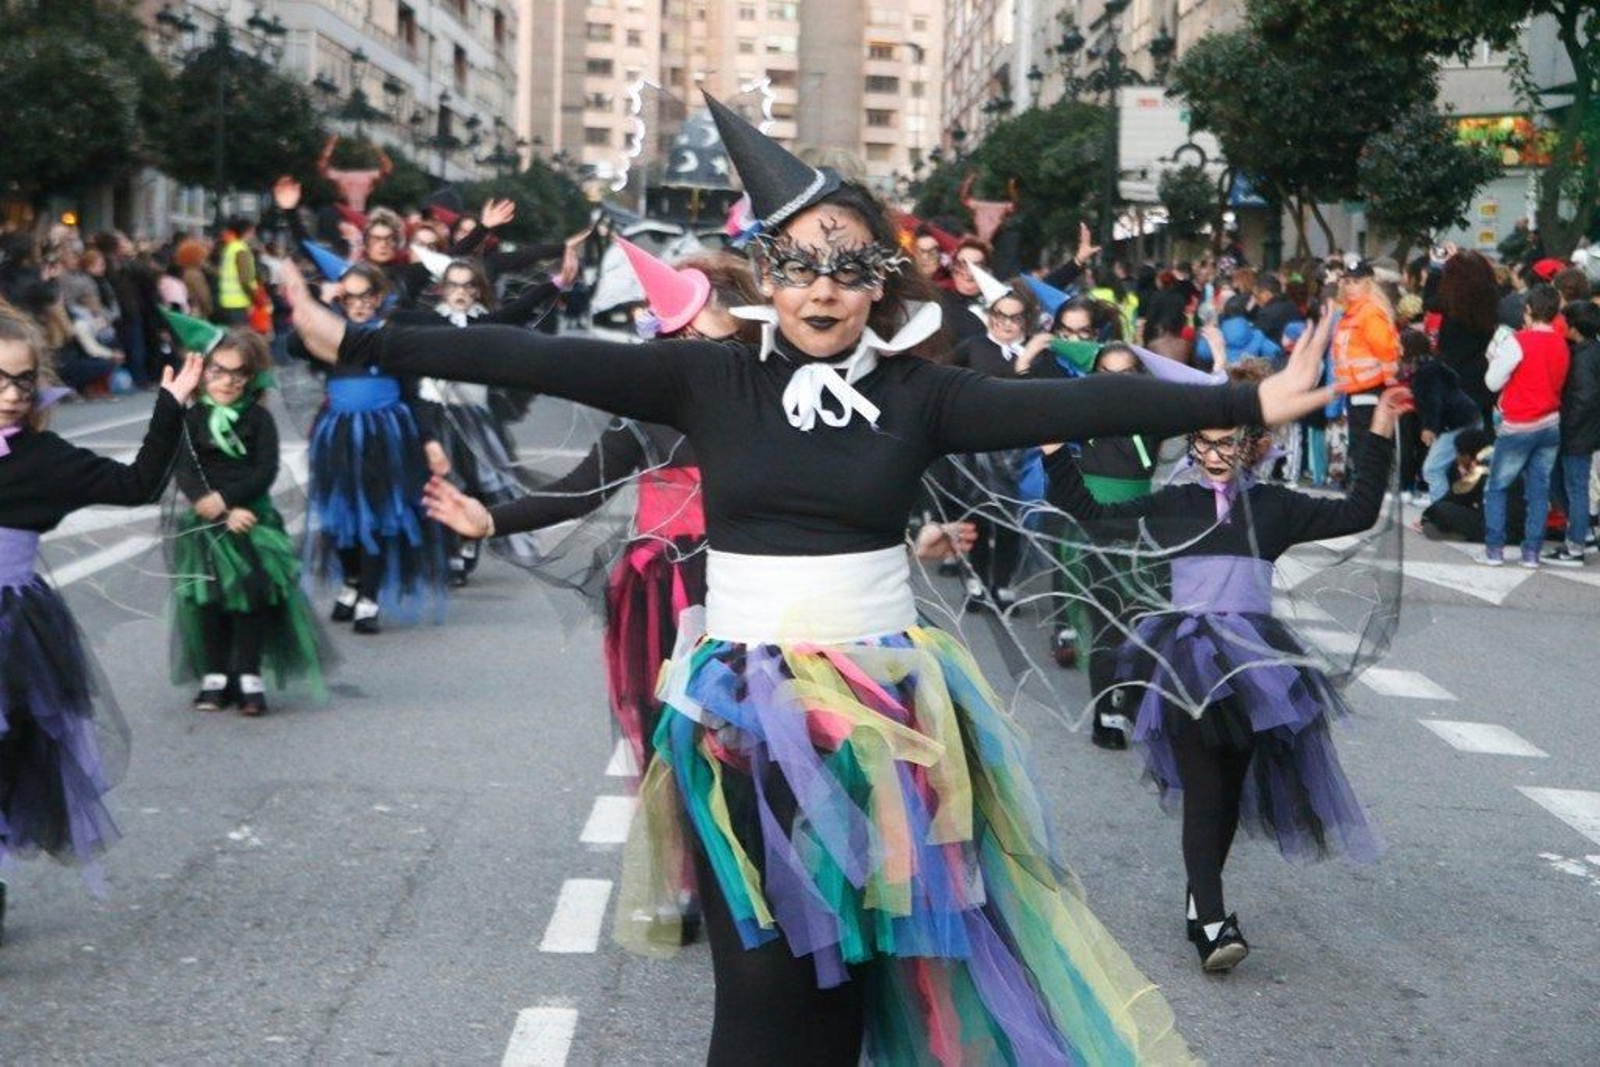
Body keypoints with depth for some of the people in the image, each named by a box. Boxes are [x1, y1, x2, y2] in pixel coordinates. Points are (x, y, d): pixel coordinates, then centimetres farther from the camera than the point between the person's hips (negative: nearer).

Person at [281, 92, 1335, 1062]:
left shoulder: (920, 392, -1)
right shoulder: (710, 378, -2)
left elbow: (1071, 405, -8)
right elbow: (539, 360, -7)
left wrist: (1248, 402, -16)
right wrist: (356, 343, -12)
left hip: (882, 698, 1)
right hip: (744, 706, -1)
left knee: (848, 968, 8)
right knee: (762, 982, -1)